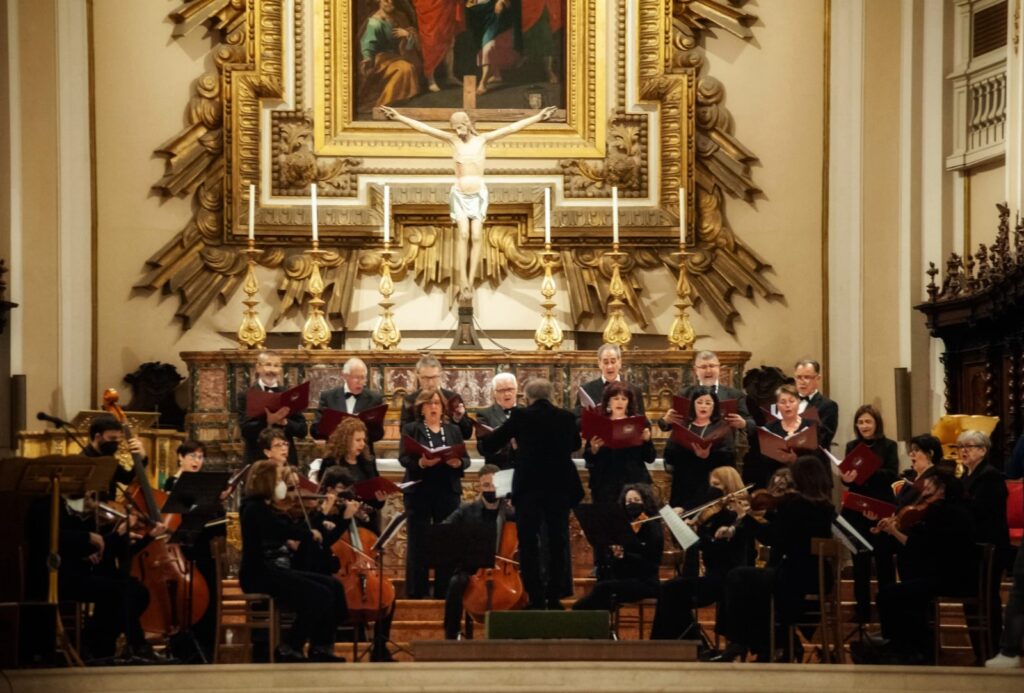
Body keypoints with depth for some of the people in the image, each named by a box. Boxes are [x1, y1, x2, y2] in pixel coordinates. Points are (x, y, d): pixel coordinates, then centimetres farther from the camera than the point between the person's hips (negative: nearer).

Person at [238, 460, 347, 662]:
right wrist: (310, 534, -11)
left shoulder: (265, 508, 16)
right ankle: (289, 649, -9)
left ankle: (321, 648, 2)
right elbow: (286, 530, -26)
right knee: (319, 596, -21)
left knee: (333, 586, -2)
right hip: (260, 574, -10)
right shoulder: (254, 509, -14)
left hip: (277, 570, 10)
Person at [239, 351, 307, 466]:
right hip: (257, 459, -2)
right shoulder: (246, 396, 3)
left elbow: (302, 430, 5)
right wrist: (267, 421, -23)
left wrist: (284, 422, -14)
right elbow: (245, 430, -8)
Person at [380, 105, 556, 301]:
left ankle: (469, 283, -7)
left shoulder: (483, 139, 1)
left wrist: (537, 117, -5)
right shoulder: (453, 139, 1)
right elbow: (423, 128, -2)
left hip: (478, 194, 1)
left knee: (476, 236, -8)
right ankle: (463, 283, -16)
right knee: (463, 235, -14)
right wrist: (399, 117, -6)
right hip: (459, 195, -1)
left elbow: (512, 128, -1)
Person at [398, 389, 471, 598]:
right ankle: (416, 593, 3)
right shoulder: (411, 429, 4)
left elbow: (466, 459, 8)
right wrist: (421, 463, -25)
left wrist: (458, 463, -15)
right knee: (418, 543, -1)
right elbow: (403, 458, -6)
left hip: (448, 493, 3)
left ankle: (444, 592, 8)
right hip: (419, 492, -3)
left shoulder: (454, 430, 14)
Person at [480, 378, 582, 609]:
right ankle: (554, 597, 10)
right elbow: (575, 444, 23)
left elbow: (488, 445, -1)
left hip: (529, 489, -3)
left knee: (529, 545, 4)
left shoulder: (520, 417, -5)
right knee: (558, 544, 10)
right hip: (560, 488, 3)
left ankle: (536, 599, -1)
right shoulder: (566, 417, 3)